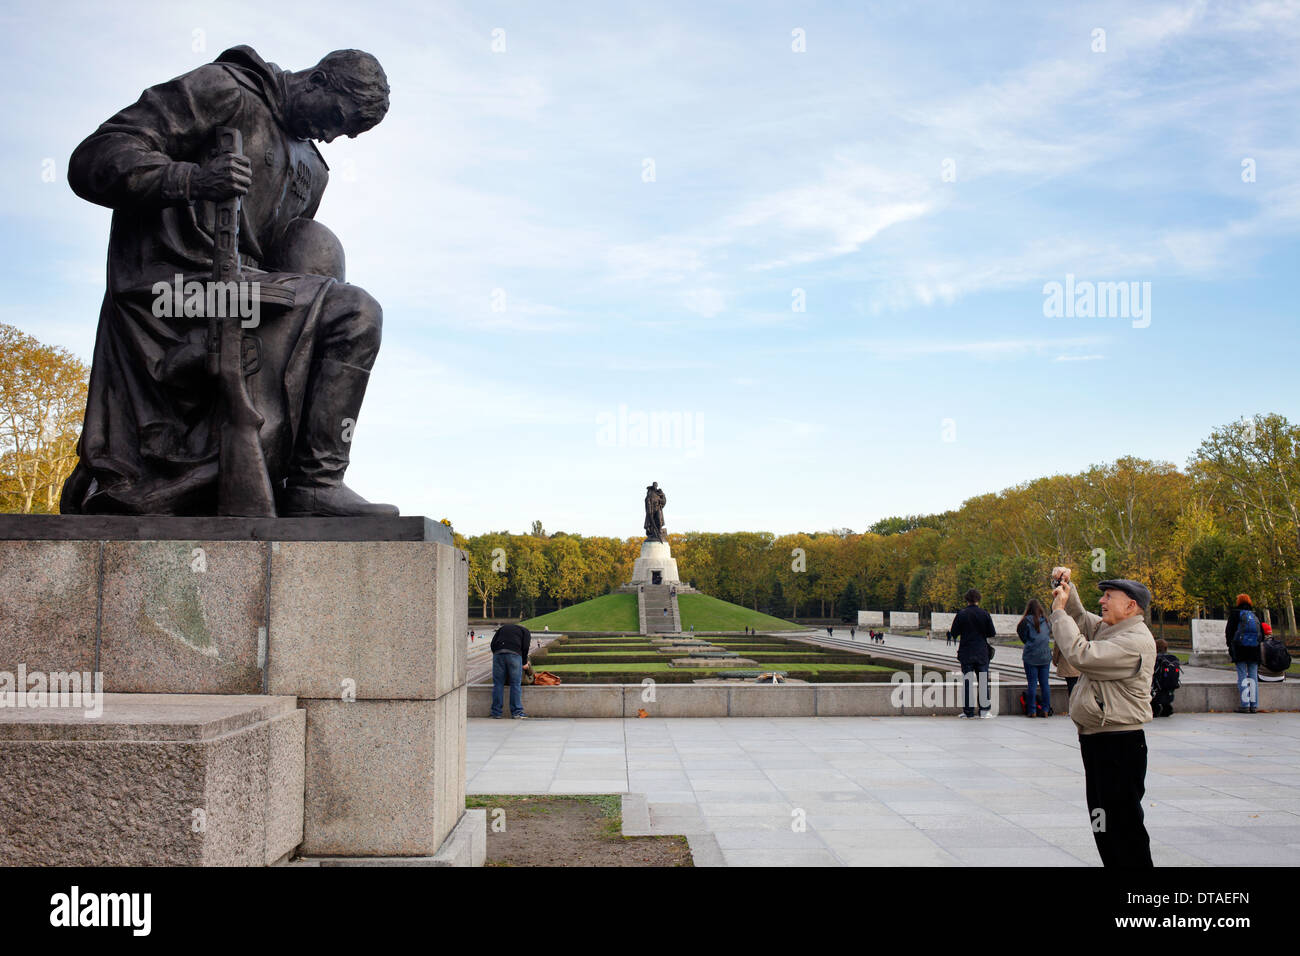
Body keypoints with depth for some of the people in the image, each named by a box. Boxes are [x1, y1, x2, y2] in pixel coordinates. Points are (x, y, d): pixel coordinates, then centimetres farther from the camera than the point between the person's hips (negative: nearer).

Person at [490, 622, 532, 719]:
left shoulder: (502, 628, 32)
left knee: (498, 684, 7)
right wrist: (524, 663, 16)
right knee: (516, 684, 3)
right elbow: (525, 647, 6)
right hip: (514, 654, -3)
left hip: (498, 653, 3)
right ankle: (517, 712, 2)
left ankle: (496, 713, 8)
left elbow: (493, 644, 20)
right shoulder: (525, 631, 22)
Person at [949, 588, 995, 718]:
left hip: (966, 653, 0)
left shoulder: (961, 614, -5)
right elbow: (992, 633, 0)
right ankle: (984, 709, 6)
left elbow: (954, 633, -3)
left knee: (967, 681, 3)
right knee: (983, 680, 7)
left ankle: (968, 710, 4)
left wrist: (949, 631, 18)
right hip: (982, 653, 0)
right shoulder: (984, 614, -3)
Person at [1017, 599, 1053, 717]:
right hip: (1045, 656, 3)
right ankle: (1045, 709, 10)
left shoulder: (1027, 620, -8)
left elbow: (1023, 636, -1)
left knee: (1032, 684, 0)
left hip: (1031, 656, -3)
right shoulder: (1046, 621, 4)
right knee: (1044, 683, 8)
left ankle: (1032, 711, 0)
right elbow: (1050, 635, 12)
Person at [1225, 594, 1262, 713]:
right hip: (1255, 649, 4)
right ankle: (1254, 705, 4)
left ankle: (1245, 705, -10)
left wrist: (1230, 645, 7)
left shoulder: (1234, 614, 1)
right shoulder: (1255, 615, 12)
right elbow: (1261, 633, 14)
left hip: (1240, 649, -4)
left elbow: (1229, 631, -2)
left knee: (1242, 676, -4)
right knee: (1253, 677, 6)